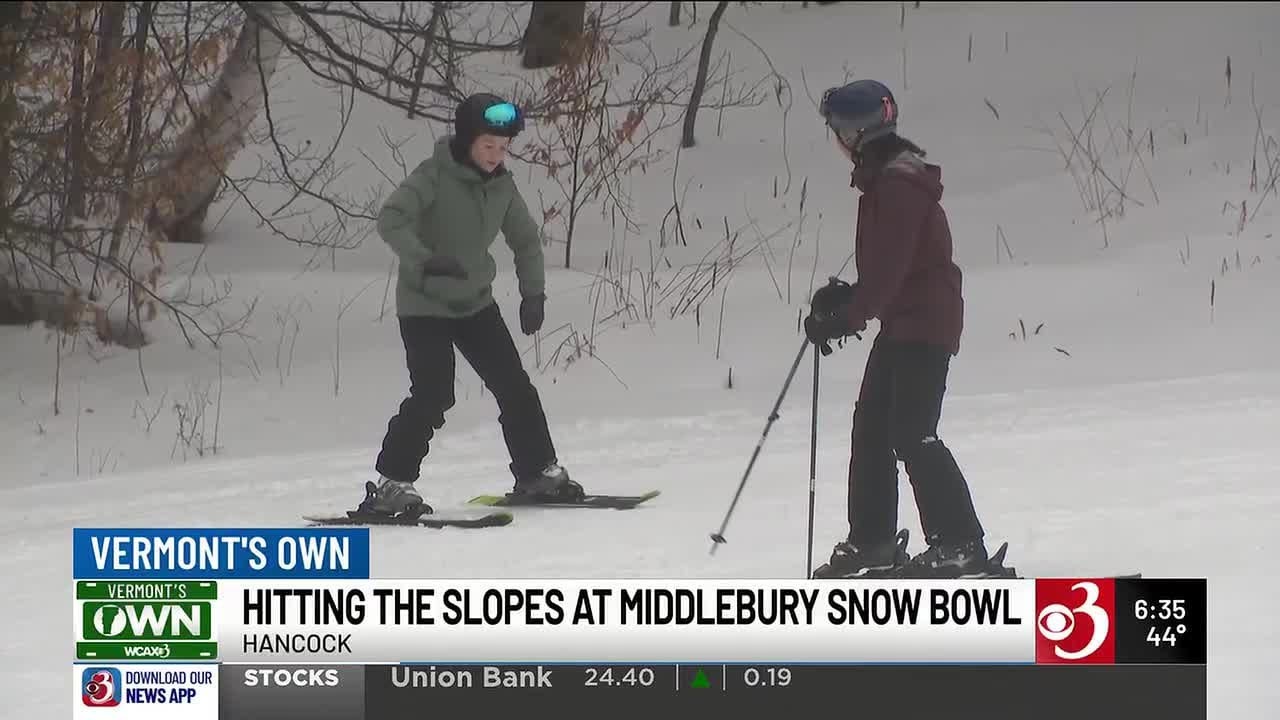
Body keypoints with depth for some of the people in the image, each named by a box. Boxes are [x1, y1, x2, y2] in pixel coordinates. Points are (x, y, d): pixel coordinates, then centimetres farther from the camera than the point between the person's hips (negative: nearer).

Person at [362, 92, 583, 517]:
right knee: (433, 395, -17)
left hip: (475, 303, 6)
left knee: (515, 386, 5)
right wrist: (424, 260, -43)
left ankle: (538, 473, 18)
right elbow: (391, 220, -28)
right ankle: (390, 485, -10)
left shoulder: (501, 185, 2)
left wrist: (533, 292, 2)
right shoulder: (434, 176, -17)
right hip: (425, 304, -6)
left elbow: (525, 239, 14)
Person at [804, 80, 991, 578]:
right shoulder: (883, 177, 15)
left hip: (926, 321, -11)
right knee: (871, 427, 11)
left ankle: (960, 546, -10)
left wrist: (845, 319, -23)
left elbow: (888, 269, -24)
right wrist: (845, 298, 12)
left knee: (911, 434, -13)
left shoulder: (898, 184, -18)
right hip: (901, 322, 11)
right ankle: (871, 541, 17)